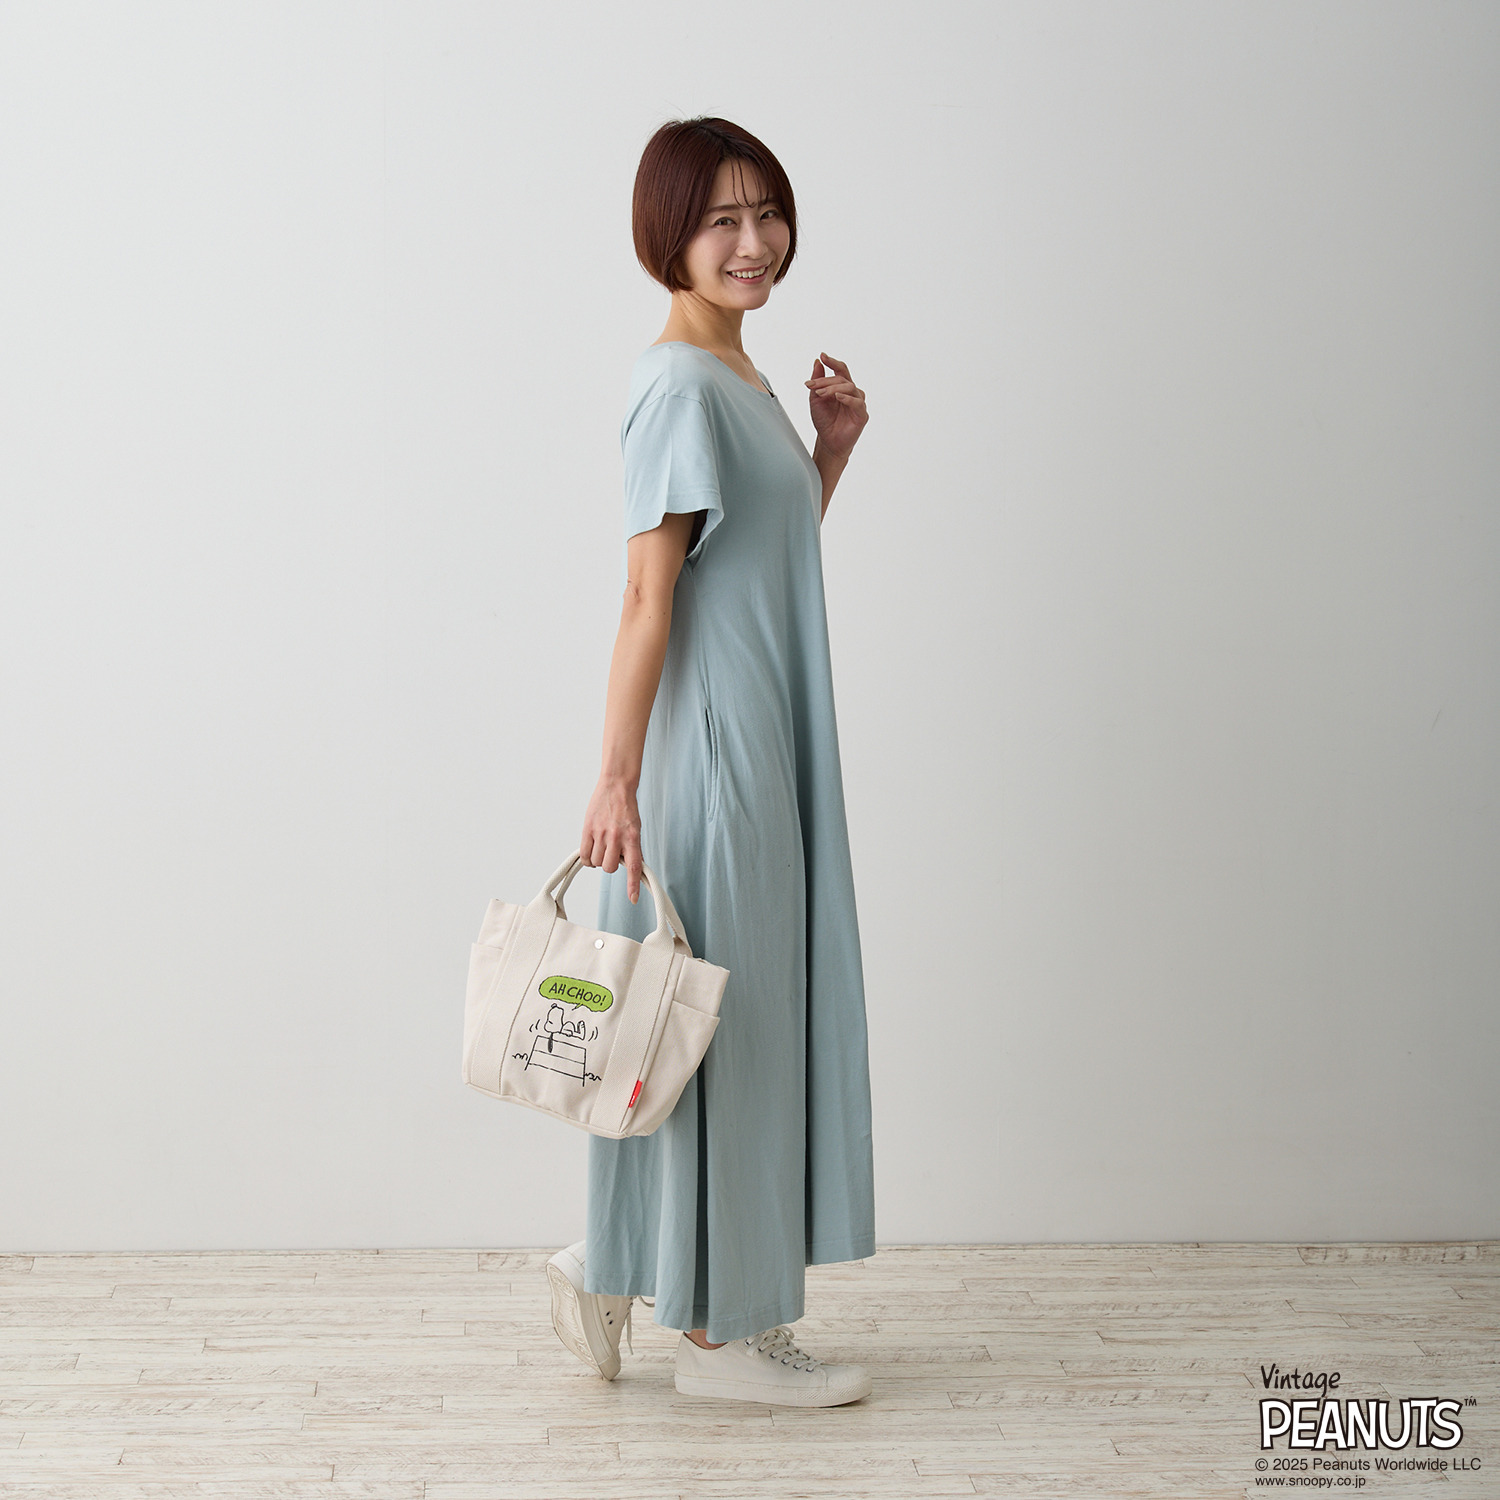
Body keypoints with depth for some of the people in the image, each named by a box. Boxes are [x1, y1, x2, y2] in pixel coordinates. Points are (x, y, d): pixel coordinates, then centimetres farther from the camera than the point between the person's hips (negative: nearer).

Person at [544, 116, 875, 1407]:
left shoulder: (741, 378, 15)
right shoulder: (682, 385, -14)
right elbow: (648, 597, -20)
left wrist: (831, 453, 10)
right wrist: (616, 781, -22)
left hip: (763, 746, 10)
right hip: (705, 748, -10)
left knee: (757, 1012, 14)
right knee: (720, 1015, -1)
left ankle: (614, 1270, 26)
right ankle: (719, 1332, 12)